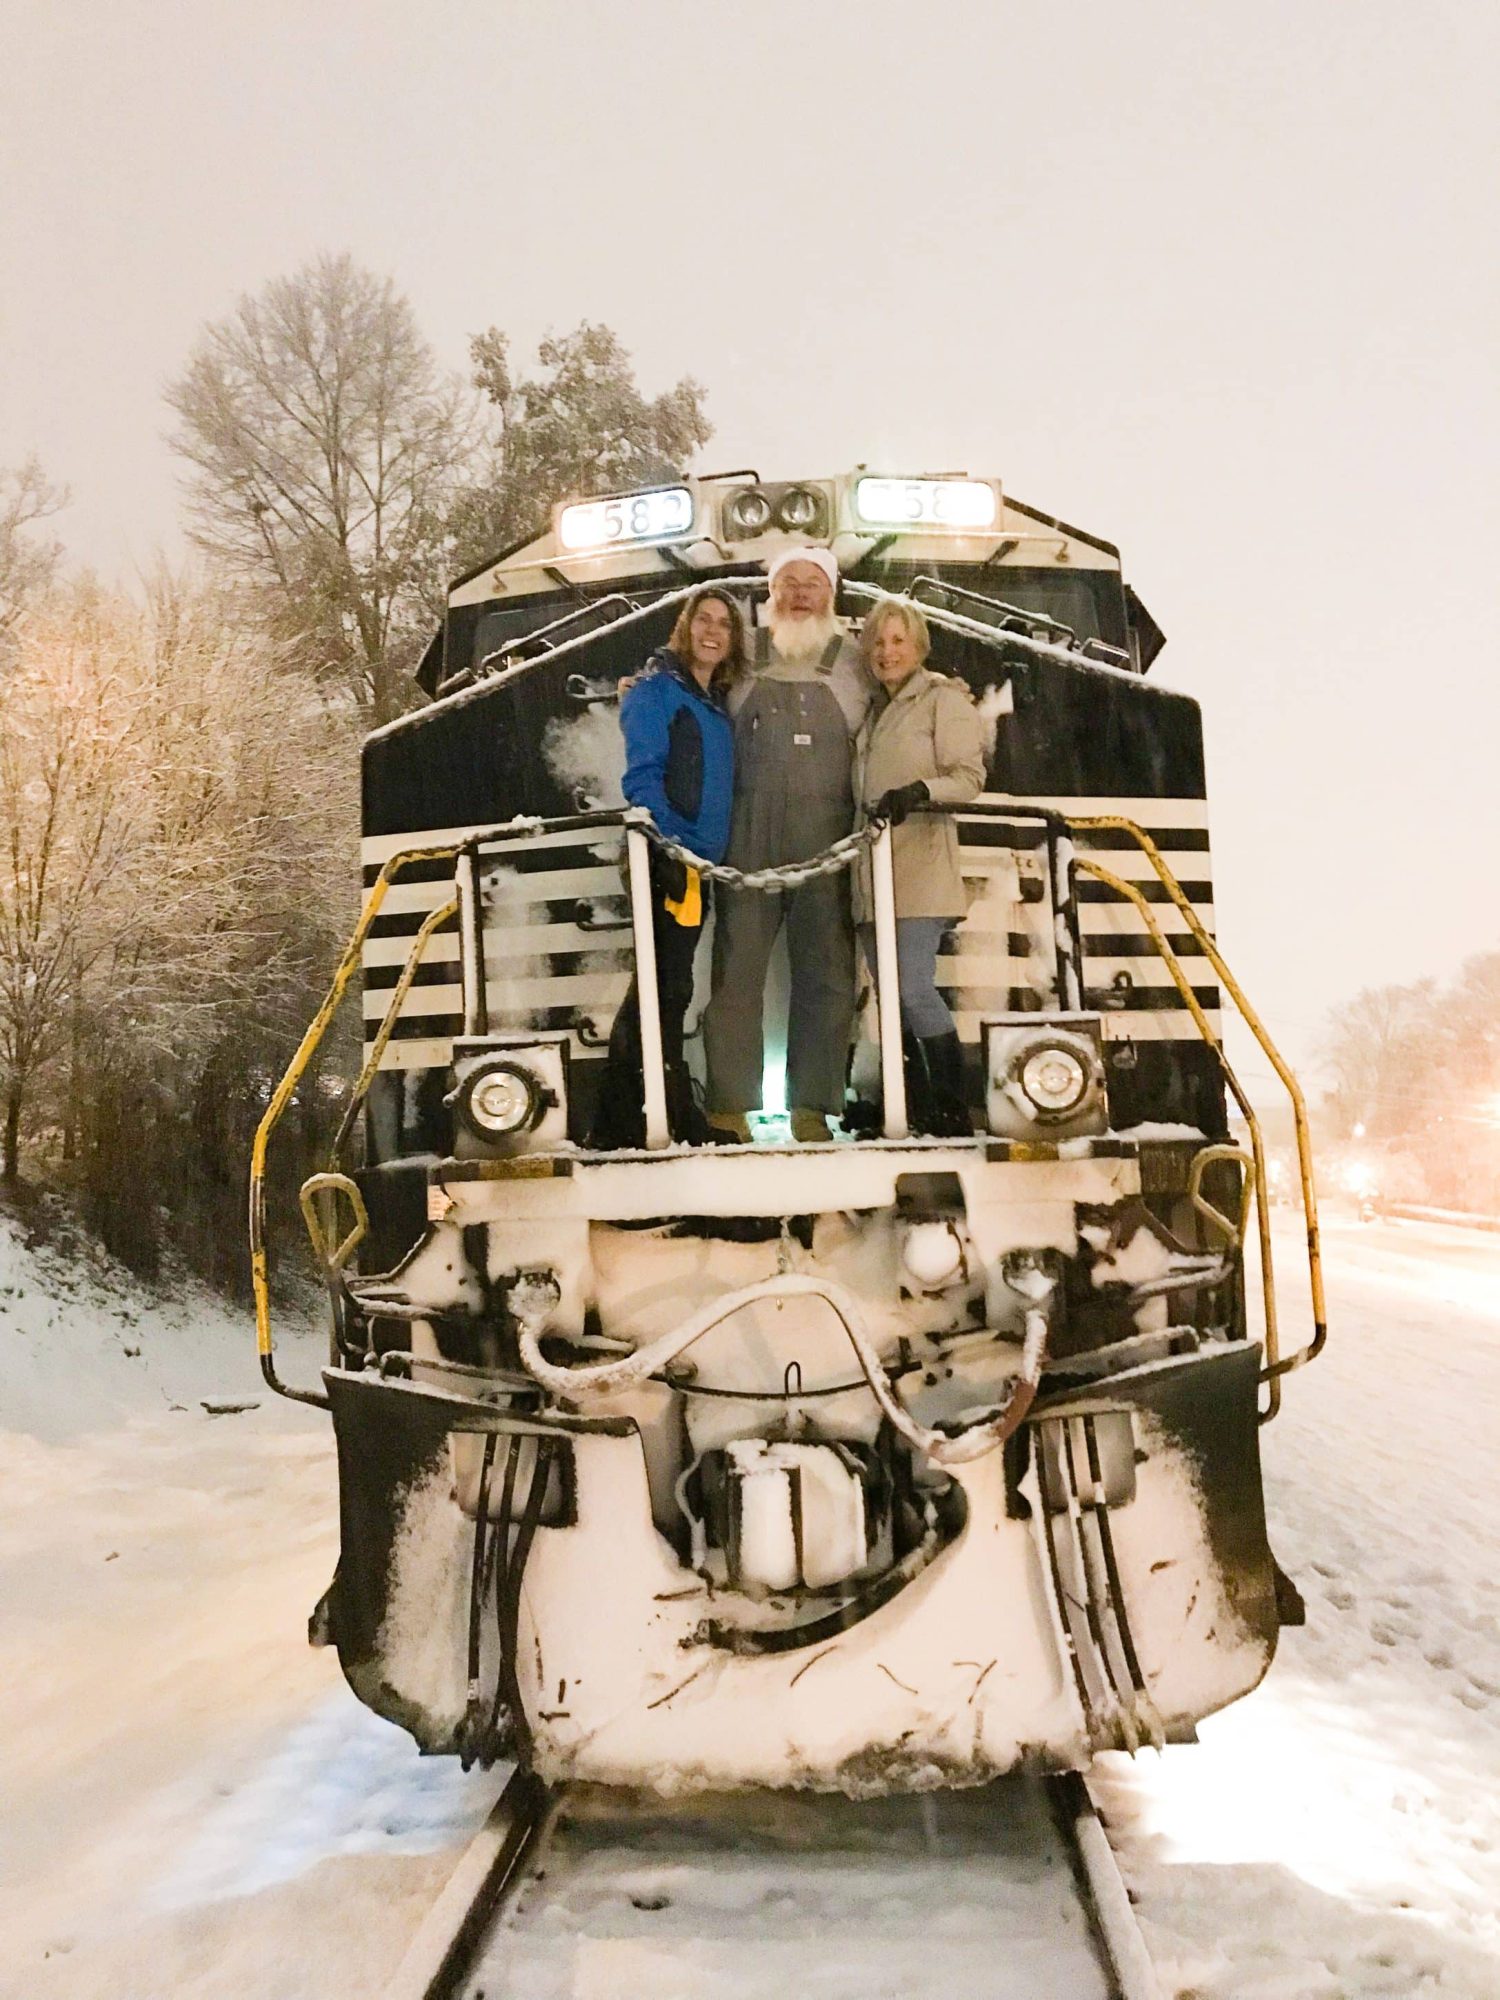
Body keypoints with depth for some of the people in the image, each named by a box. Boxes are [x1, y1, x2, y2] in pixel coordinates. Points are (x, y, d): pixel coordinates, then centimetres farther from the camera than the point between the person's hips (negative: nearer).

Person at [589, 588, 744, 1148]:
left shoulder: (716, 703, 19)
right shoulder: (656, 690, -5)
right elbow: (642, 777, -14)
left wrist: (712, 856, 14)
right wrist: (673, 845, -23)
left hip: (698, 863, 9)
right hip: (665, 860, -9)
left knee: (659, 989, 11)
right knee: (668, 989, -6)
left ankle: (617, 1126, 19)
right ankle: (684, 1123, 0)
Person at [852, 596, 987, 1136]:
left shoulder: (944, 698, 1)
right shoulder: (875, 710, 22)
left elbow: (970, 776, -8)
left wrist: (919, 791, -24)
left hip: (919, 862, -7)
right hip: (873, 865, 7)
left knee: (913, 987, -16)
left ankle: (953, 1109, -7)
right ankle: (916, 1109, 11)